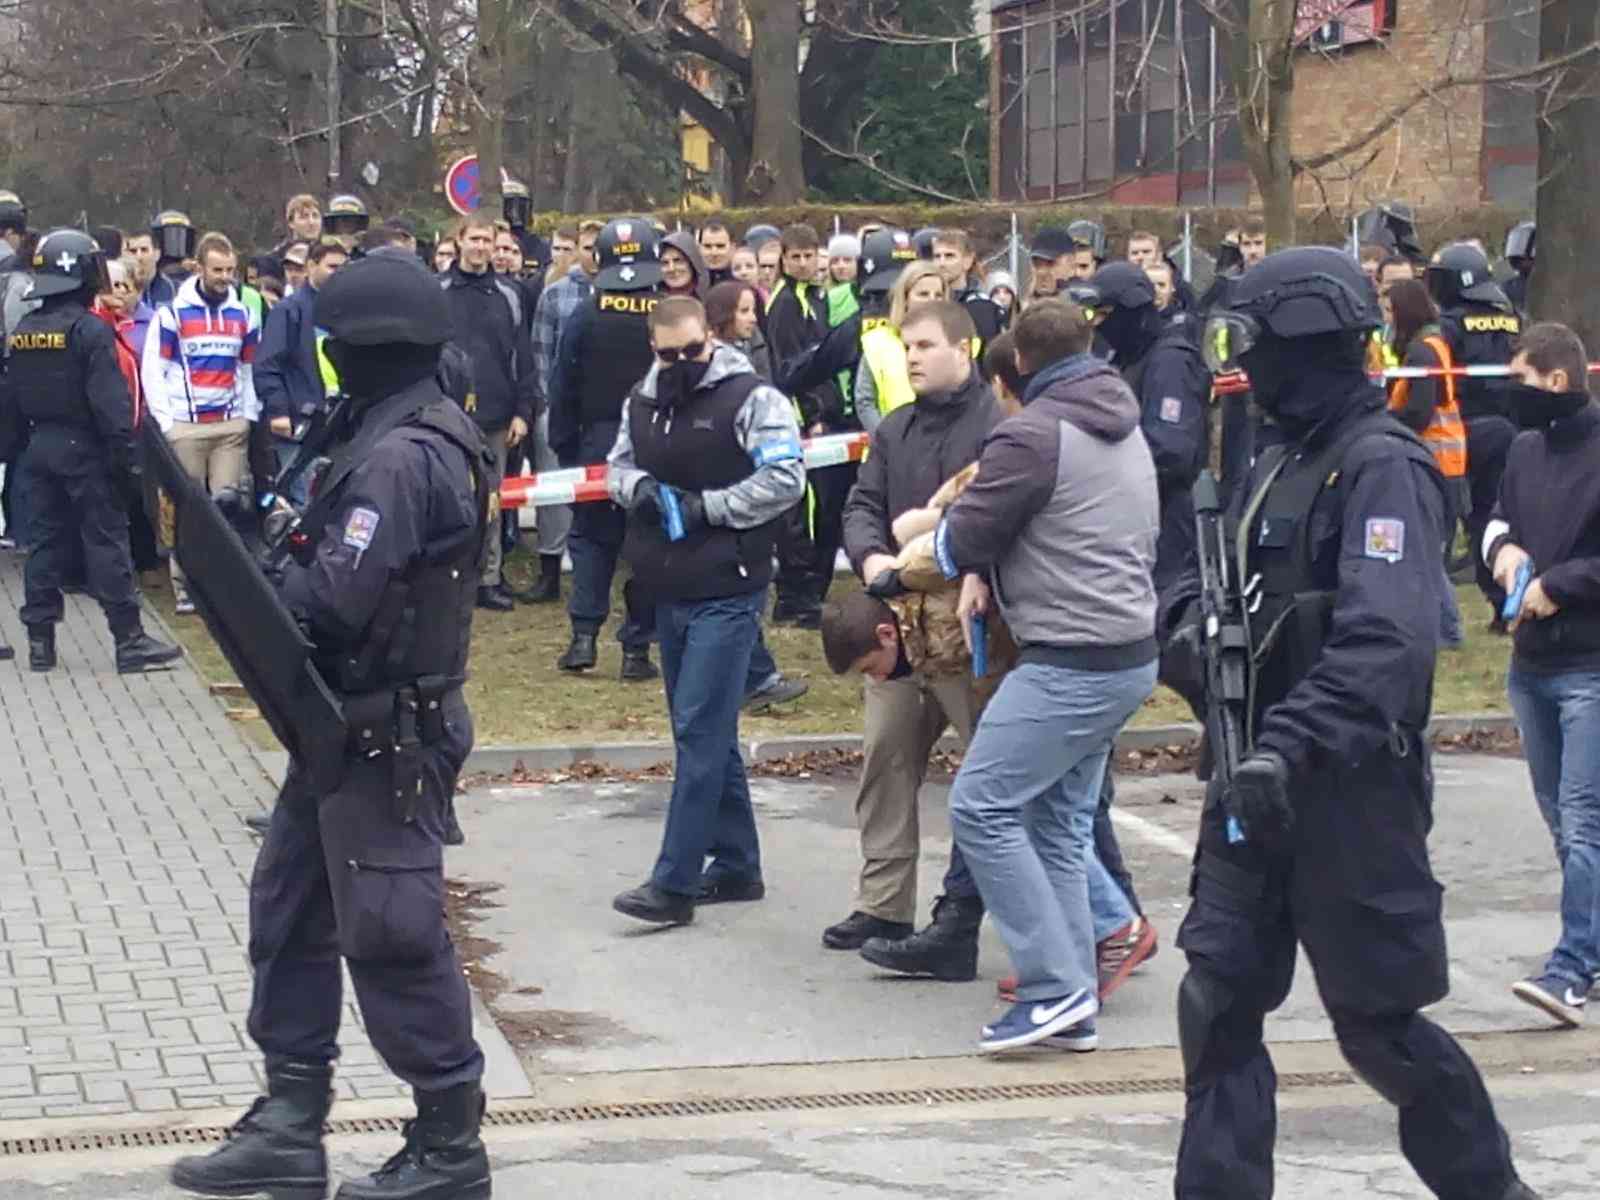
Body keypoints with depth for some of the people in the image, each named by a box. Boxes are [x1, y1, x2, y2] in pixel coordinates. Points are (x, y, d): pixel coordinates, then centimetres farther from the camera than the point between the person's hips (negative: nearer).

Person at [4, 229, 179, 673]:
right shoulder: (90, 331, -14)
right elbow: (110, 403, -18)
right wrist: (125, 458, -16)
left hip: (39, 449, 6)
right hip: (84, 449, -6)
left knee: (44, 541, 11)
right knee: (106, 542, -3)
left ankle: (40, 640, 12)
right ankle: (129, 640, -3)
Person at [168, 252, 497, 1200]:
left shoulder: (399, 457, -22)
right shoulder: (431, 436, 11)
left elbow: (336, 598, -25)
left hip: (384, 736, -11)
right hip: (350, 720, 11)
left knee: (391, 933, -2)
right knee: (290, 908, 16)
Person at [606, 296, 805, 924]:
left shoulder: (750, 398, -10)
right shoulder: (642, 400, 11)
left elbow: (786, 478, -15)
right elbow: (617, 465, 20)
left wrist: (706, 506, -18)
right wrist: (639, 487, -4)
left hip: (727, 593, -8)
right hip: (669, 591, 8)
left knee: (699, 731, -10)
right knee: (707, 731, 14)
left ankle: (675, 883, -10)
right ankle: (737, 865, 25)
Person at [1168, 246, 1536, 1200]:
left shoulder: (1383, 468, -16)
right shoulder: (1284, 466, 12)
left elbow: (1385, 643, -29)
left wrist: (1290, 750, -39)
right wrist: (1191, 618, 1)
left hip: (1350, 790, -8)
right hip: (1262, 785, 8)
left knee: (1379, 1027, 3)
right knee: (1218, 1004, 6)